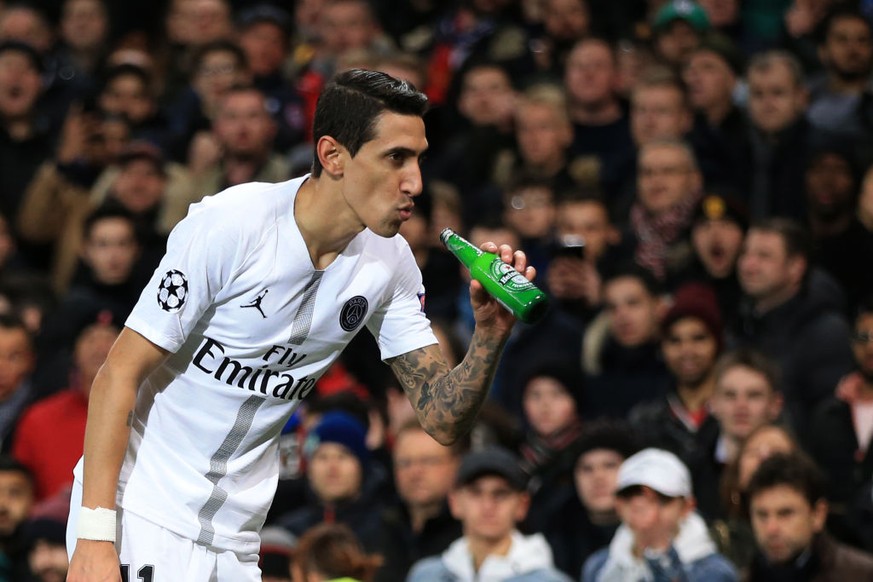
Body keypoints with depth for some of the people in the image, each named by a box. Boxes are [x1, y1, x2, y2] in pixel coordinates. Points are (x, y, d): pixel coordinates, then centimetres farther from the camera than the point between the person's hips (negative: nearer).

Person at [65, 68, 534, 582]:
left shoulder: (390, 261, -1)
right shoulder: (229, 225, -17)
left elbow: (443, 421, 0)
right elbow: (119, 375, -15)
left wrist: (491, 336, -20)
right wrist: (94, 540, -22)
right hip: (141, 515, -5)